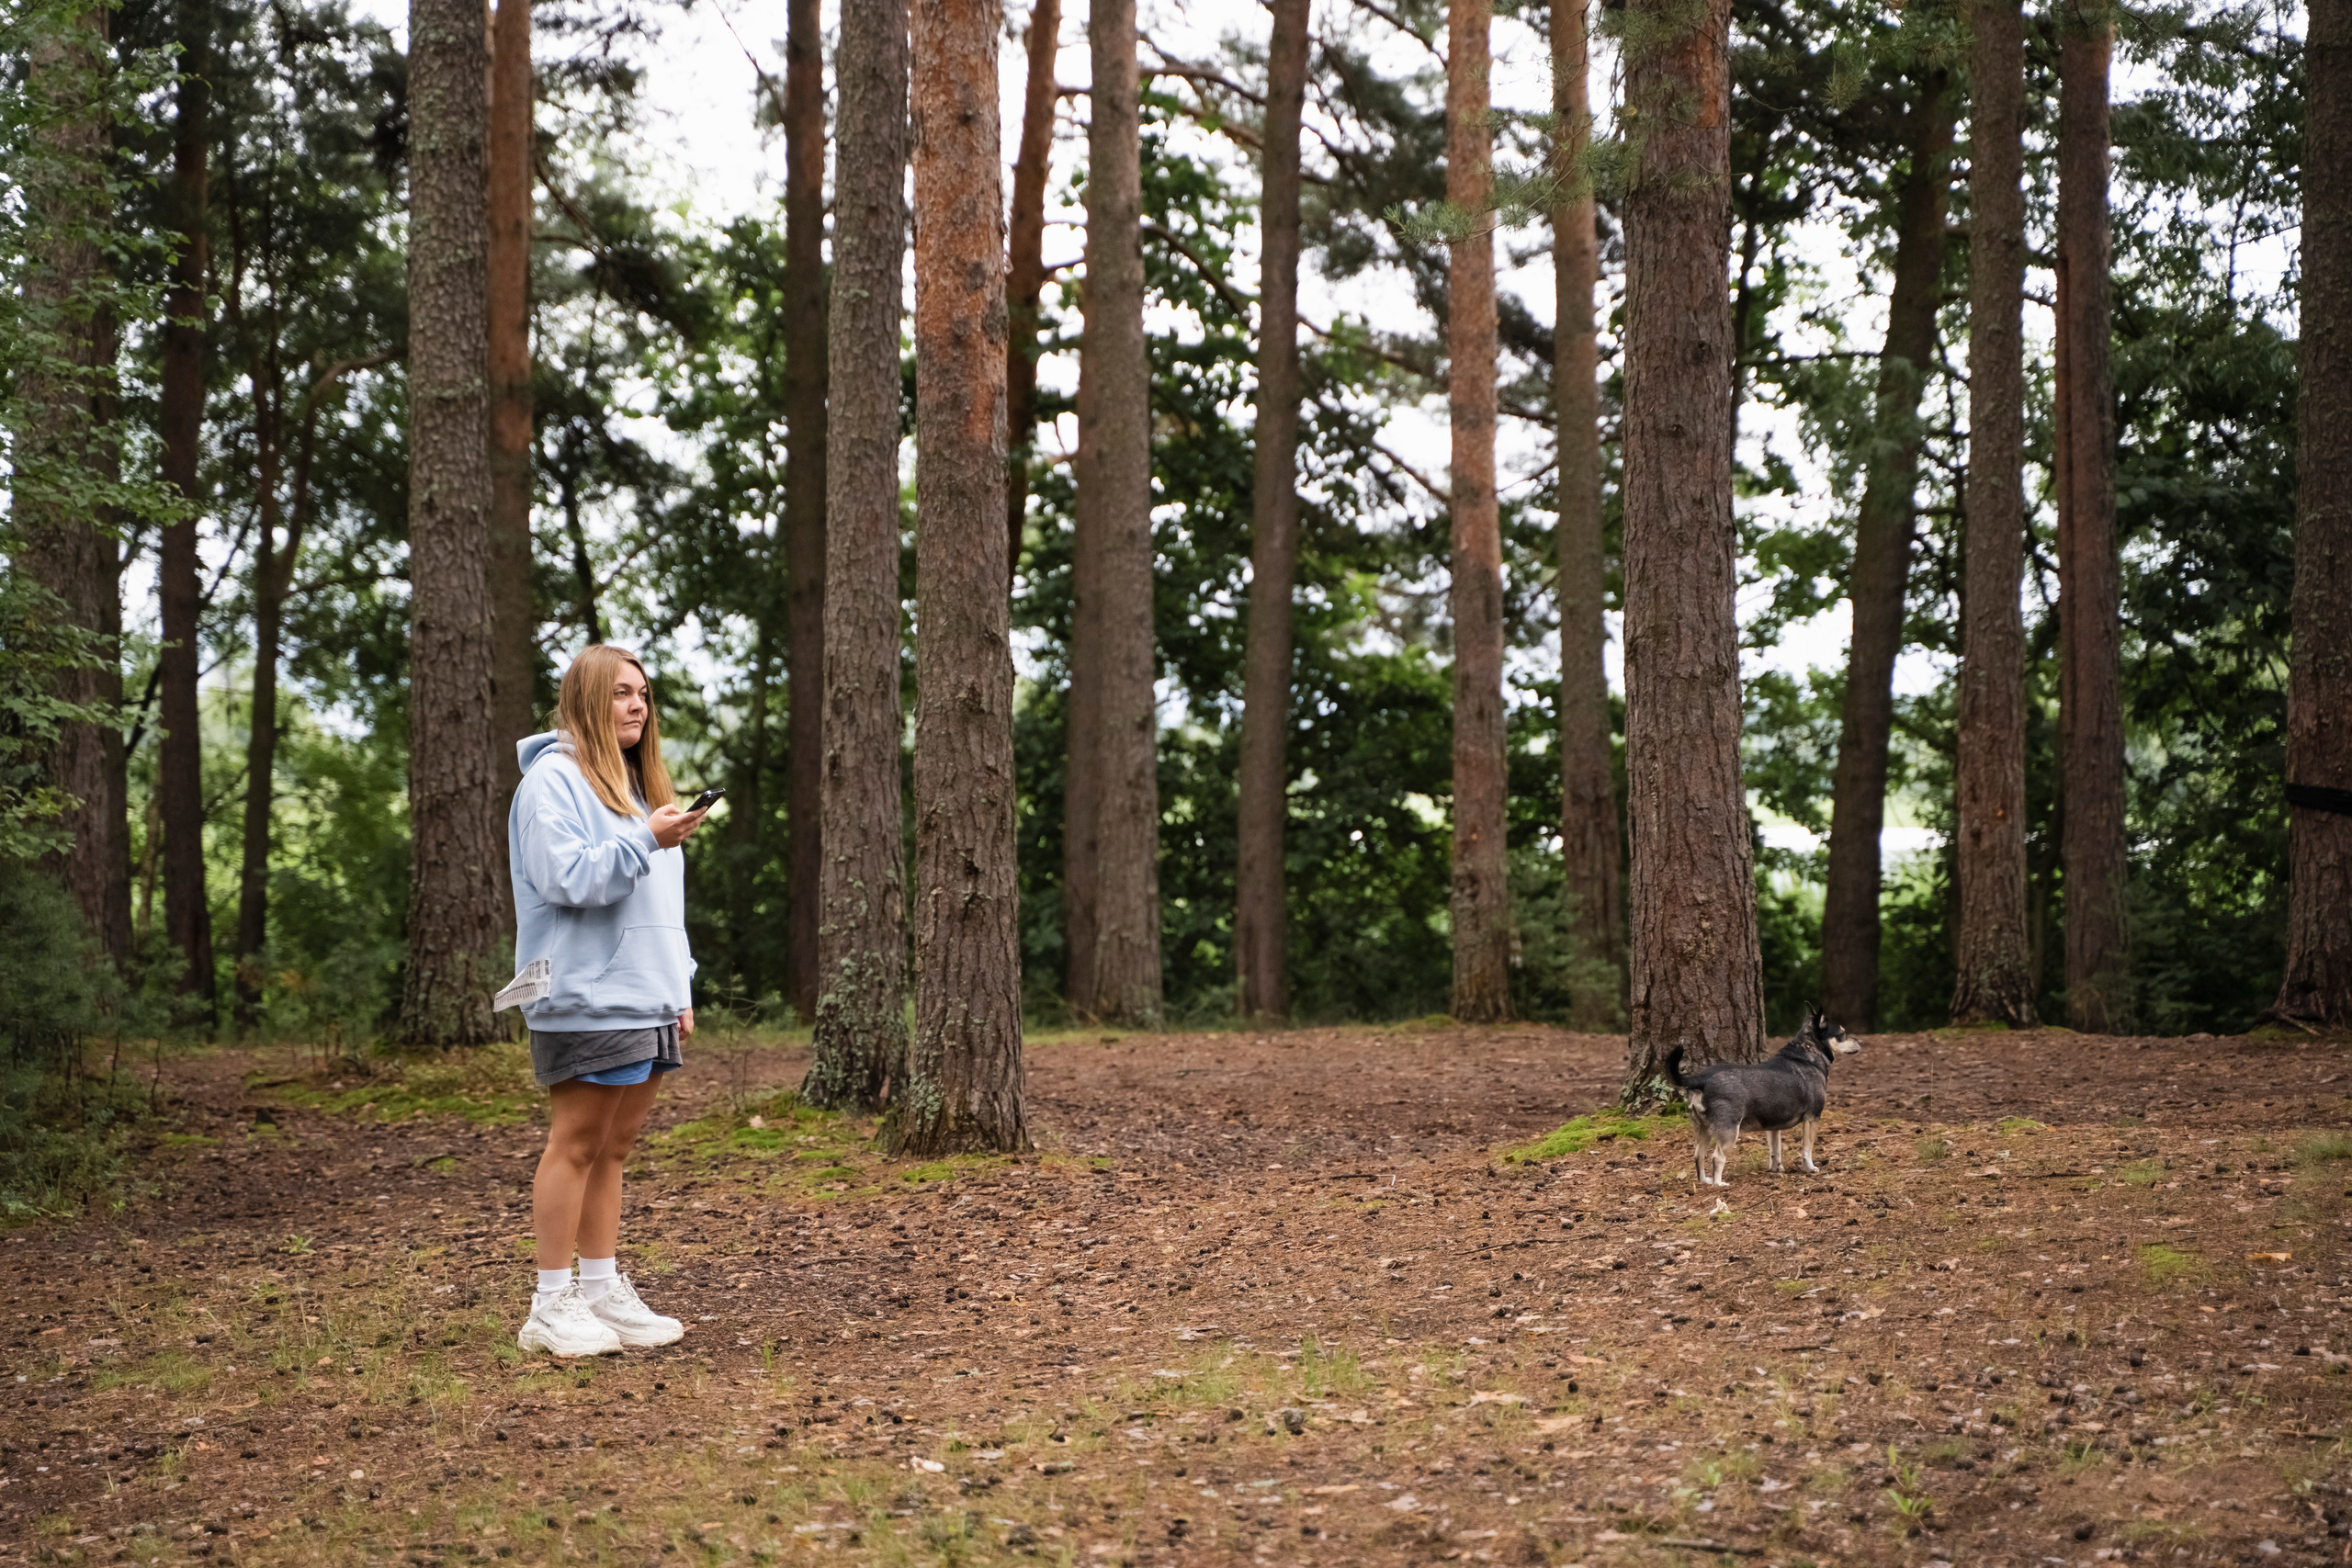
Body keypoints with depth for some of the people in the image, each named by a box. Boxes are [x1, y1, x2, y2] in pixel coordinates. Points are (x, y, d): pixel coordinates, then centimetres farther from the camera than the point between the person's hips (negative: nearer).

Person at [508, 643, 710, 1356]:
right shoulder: (553, 779, -7)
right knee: (577, 1144, -5)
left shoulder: (637, 783, 21)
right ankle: (552, 1306, 1)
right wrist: (646, 840, -22)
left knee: (613, 1147, 11)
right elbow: (566, 877, -18)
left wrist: (680, 989, 17)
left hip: (645, 1002, 8)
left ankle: (603, 1290, 17)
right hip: (585, 999, -8)